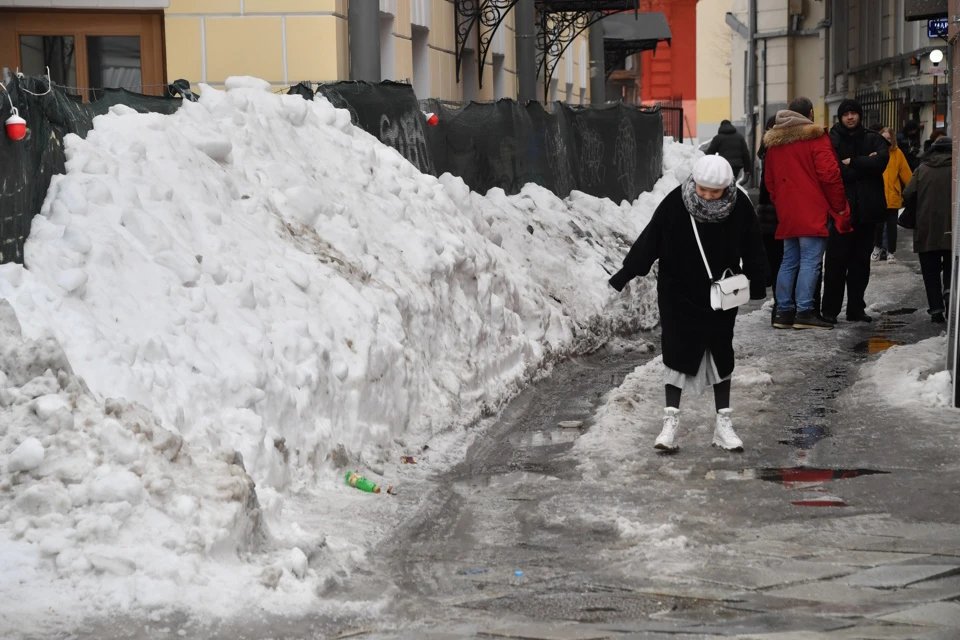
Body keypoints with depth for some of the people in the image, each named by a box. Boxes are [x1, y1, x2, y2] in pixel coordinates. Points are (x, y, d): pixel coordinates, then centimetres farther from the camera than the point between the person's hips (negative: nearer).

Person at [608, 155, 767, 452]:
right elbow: (650, 240, -13)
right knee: (678, 353, 0)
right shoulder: (675, 202, -19)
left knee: (721, 354, 8)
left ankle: (723, 423, 16)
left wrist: (756, 285, 6)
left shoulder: (740, 206, -14)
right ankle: (671, 421, 5)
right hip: (678, 294, -1)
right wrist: (625, 275, -11)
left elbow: (751, 249, -1)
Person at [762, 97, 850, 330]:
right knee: (810, 262, -8)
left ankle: (784, 311, 10)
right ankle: (804, 312, -13)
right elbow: (829, 175, -12)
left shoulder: (774, 141, 14)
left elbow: (769, 179, 20)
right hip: (814, 213, -7)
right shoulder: (816, 138, -8)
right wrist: (840, 206, -3)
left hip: (786, 214, 7)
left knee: (789, 261, 12)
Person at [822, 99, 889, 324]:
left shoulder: (873, 139, 10)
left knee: (861, 261, 9)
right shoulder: (831, 141, 1)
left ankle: (856, 308, 16)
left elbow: (882, 160, -9)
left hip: (866, 210, 3)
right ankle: (829, 310, -1)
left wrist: (852, 163, -11)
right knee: (836, 261, -5)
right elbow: (832, 171, -12)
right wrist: (865, 165, -10)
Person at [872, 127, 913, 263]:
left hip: (892, 196, 1)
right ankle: (878, 248, 28)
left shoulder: (897, 153, 0)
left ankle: (891, 252, 19)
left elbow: (905, 173, 2)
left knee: (891, 225, 6)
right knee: (878, 224, 7)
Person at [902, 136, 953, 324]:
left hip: (926, 230, 1)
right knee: (950, 266, 15)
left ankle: (936, 309, 2)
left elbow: (908, 196, -3)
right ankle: (949, 290, -12)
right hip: (951, 230, -1)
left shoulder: (922, 169, 2)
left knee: (930, 271, 8)